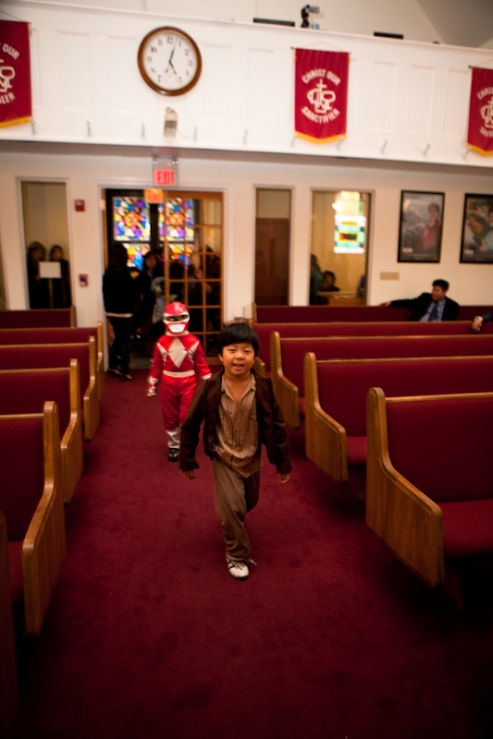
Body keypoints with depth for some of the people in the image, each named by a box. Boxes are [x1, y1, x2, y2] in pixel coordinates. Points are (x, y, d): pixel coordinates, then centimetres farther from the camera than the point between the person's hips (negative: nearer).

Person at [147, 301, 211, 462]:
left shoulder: (193, 341, -6)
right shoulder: (161, 342, -3)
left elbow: (201, 364, -2)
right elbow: (156, 365, 4)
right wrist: (152, 384, 6)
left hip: (188, 382, -2)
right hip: (168, 383, 2)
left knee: (186, 416, 0)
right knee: (170, 416, 11)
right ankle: (173, 446, 27)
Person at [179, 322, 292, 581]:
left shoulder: (263, 388, -19)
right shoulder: (210, 389, -22)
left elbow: (277, 425, -8)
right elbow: (190, 424, -9)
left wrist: (283, 462, -2)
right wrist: (187, 460, -2)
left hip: (252, 457, 3)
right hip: (224, 457, -3)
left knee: (249, 503, 23)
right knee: (232, 506, -8)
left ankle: (228, 517, 58)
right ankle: (237, 555, 18)